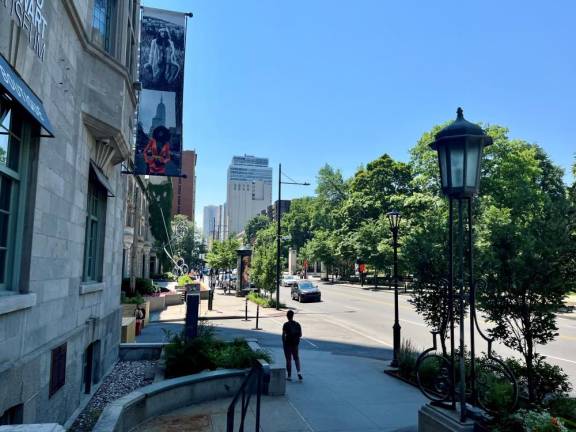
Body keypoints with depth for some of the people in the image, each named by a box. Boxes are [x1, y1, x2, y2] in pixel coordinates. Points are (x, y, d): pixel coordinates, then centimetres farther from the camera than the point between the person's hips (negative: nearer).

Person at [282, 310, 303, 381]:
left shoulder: (286, 325, -13)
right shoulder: (297, 324, -1)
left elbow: (283, 335, -14)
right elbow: (300, 335, 1)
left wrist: (283, 343, -2)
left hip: (287, 344, -3)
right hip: (295, 343, 3)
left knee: (288, 360, 6)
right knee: (296, 358, 17)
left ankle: (289, 376, 12)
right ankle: (298, 372, -1)